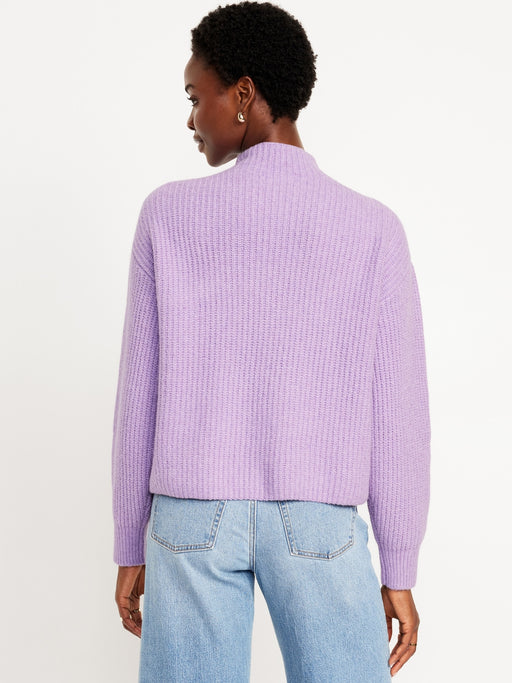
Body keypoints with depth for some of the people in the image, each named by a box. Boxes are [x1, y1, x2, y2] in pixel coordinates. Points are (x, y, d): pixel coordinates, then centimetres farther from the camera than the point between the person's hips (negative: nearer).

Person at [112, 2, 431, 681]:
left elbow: (140, 392, 0)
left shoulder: (168, 214, -3)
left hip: (192, 518, 1)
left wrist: (131, 549, 9)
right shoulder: (373, 229, -3)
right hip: (320, 523, 0)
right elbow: (397, 414, -3)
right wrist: (400, 573, 4)